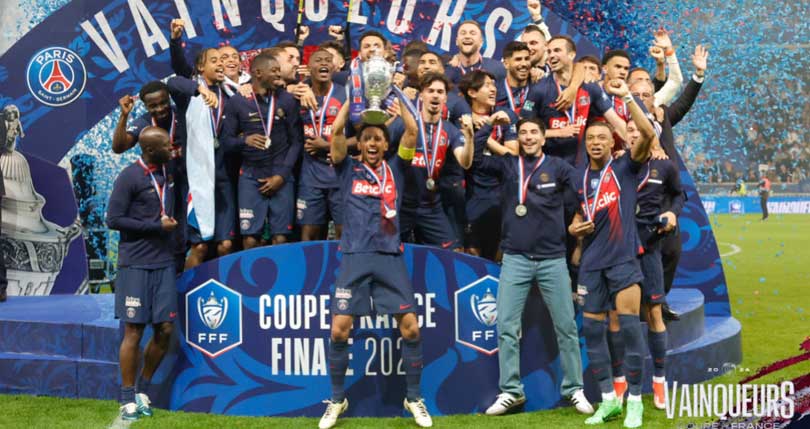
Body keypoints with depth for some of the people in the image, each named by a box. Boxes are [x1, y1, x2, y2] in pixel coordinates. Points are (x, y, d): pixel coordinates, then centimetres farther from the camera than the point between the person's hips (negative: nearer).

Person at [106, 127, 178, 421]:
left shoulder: (167, 172, 11)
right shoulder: (129, 177, -10)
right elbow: (113, 219, -12)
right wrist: (157, 226, -12)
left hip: (163, 263, 6)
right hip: (135, 264, -6)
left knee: (165, 330, 3)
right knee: (134, 331, -3)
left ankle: (142, 390, 20)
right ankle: (128, 400, 8)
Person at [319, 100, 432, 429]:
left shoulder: (395, 168, 12)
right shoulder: (348, 170, 11)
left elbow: (412, 131, 2)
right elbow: (336, 131, -1)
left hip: (390, 257, 1)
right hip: (354, 258, 0)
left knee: (410, 328, -4)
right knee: (339, 330, -5)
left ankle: (414, 398, 11)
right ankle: (337, 400, 12)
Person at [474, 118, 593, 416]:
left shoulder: (558, 167, 1)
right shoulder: (507, 164, 6)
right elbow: (475, 158, 0)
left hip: (553, 259, -1)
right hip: (515, 258, 1)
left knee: (566, 327, 4)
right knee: (507, 327, -2)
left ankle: (574, 389, 14)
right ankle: (510, 391, 6)